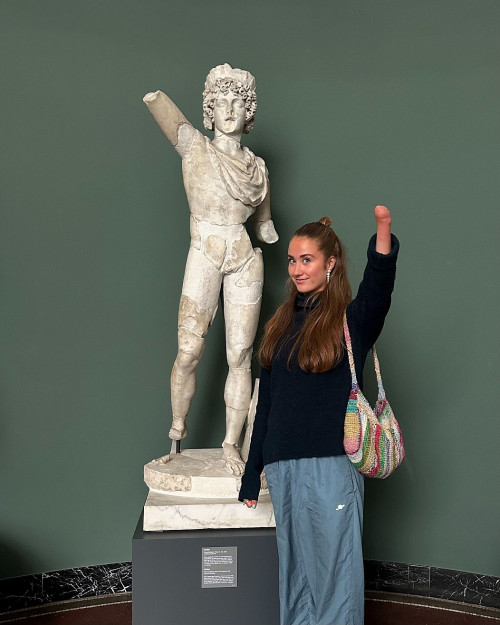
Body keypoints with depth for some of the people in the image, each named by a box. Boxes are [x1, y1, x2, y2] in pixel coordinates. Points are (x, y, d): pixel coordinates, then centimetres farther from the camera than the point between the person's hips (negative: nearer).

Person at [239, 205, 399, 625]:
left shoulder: (352, 319, -4)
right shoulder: (282, 324, 12)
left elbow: (378, 287, -28)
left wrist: (383, 230, -48)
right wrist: (252, 474, 16)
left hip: (333, 466, -5)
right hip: (283, 468, 5)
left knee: (335, 568, 2)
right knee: (295, 571, 15)